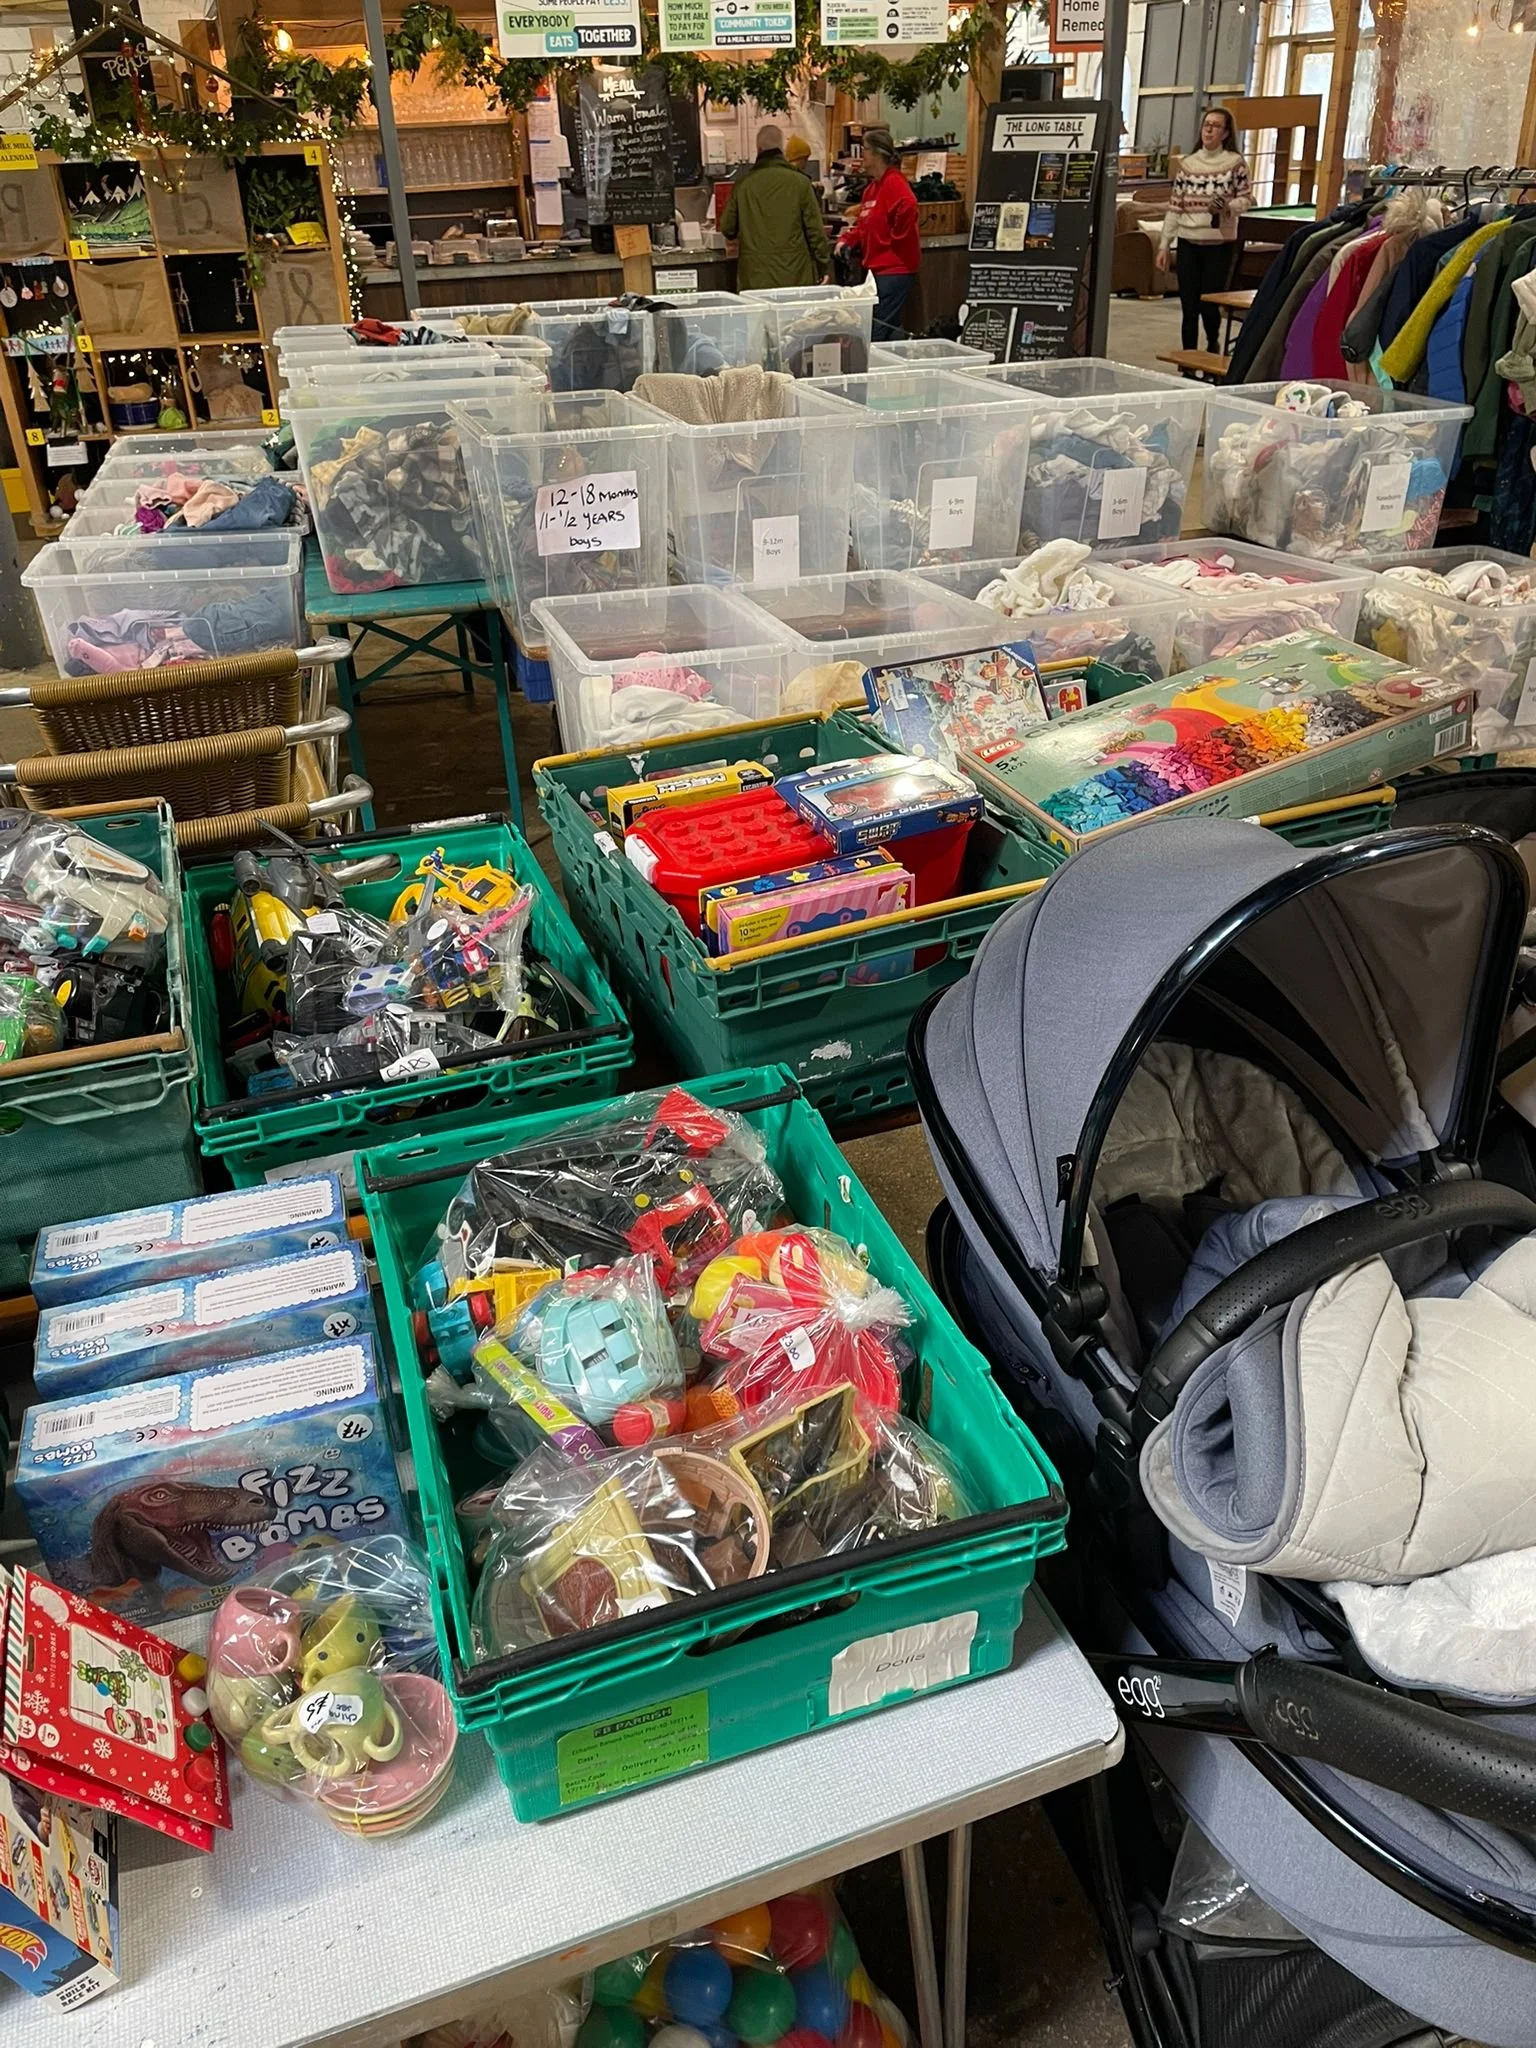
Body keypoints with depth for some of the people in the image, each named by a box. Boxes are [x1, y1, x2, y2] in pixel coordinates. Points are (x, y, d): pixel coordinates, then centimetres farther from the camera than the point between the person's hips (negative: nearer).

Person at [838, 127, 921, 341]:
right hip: (877, 268, 10)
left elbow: (907, 208, -31)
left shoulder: (894, 183, -12)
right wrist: (846, 240, 6)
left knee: (879, 333, -12)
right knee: (888, 329, 12)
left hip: (895, 269, -10)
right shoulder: (871, 188, 17)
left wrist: (895, 240, -18)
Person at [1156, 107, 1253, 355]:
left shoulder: (1235, 163, 0)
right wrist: (1164, 245, 5)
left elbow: (1246, 199, 1)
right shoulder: (1188, 164, 7)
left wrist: (1227, 207, -20)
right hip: (1188, 243, 2)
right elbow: (1174, 208, 8)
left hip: (1220, 244, -2)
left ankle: (1213, 345, 27)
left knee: (1209, 304, -3)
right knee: (1189, 307, 1)